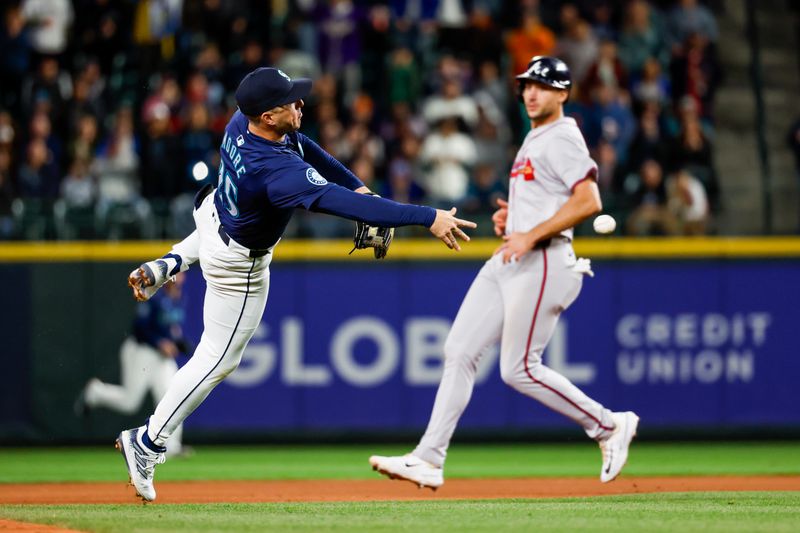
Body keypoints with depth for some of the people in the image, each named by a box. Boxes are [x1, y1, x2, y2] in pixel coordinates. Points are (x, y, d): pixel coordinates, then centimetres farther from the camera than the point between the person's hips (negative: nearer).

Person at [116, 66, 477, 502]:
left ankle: (167, 267, 39)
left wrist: (356, 184, -11)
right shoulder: (278, 171, -46)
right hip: (239, 264, -7)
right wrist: (428, 217, -50)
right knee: (219, 357, 5)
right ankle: (148, 442, 10)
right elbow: (347, 205, -50)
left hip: (215, 209, 7)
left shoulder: (241, 123, -22)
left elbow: (304, 147, -5)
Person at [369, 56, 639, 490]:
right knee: (458, 351, 1)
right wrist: (509, 218, 13)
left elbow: (588, 201, -22)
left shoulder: (563, 137, -10)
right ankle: (428, 459, 0)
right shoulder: (534, 140, 20)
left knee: (519, 369, -9)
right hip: (508, 260, 10)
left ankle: (609, 425, 6)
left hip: (542, 261, -10)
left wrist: (531, 235, -23)